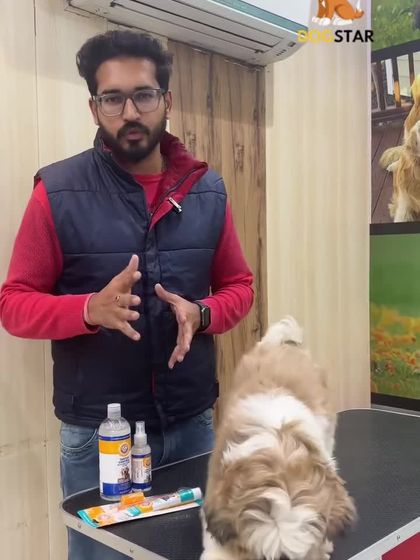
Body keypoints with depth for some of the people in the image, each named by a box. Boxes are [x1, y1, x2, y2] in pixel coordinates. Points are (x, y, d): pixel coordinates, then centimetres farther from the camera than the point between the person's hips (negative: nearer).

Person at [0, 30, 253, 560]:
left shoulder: (208, 190, 2)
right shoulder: (57, 192, -9)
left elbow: (238, 285, 9)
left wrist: (201, 314, -13)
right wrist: (92, 309, -25)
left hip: (192, 423, 4)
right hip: (97, 434, -3)